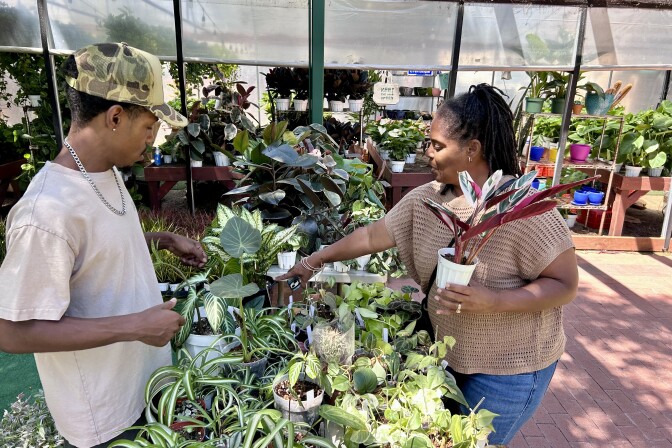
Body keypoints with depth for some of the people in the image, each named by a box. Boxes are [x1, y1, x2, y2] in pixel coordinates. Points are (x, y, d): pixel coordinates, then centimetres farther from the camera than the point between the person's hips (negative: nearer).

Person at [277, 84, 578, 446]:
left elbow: (565, 285, -19)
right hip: (448, 353, 6)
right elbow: (373, 235, 0)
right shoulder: (426, 198, -6)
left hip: (507, 370, -5)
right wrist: (317, 259, 3)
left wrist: (492, 300, -32)